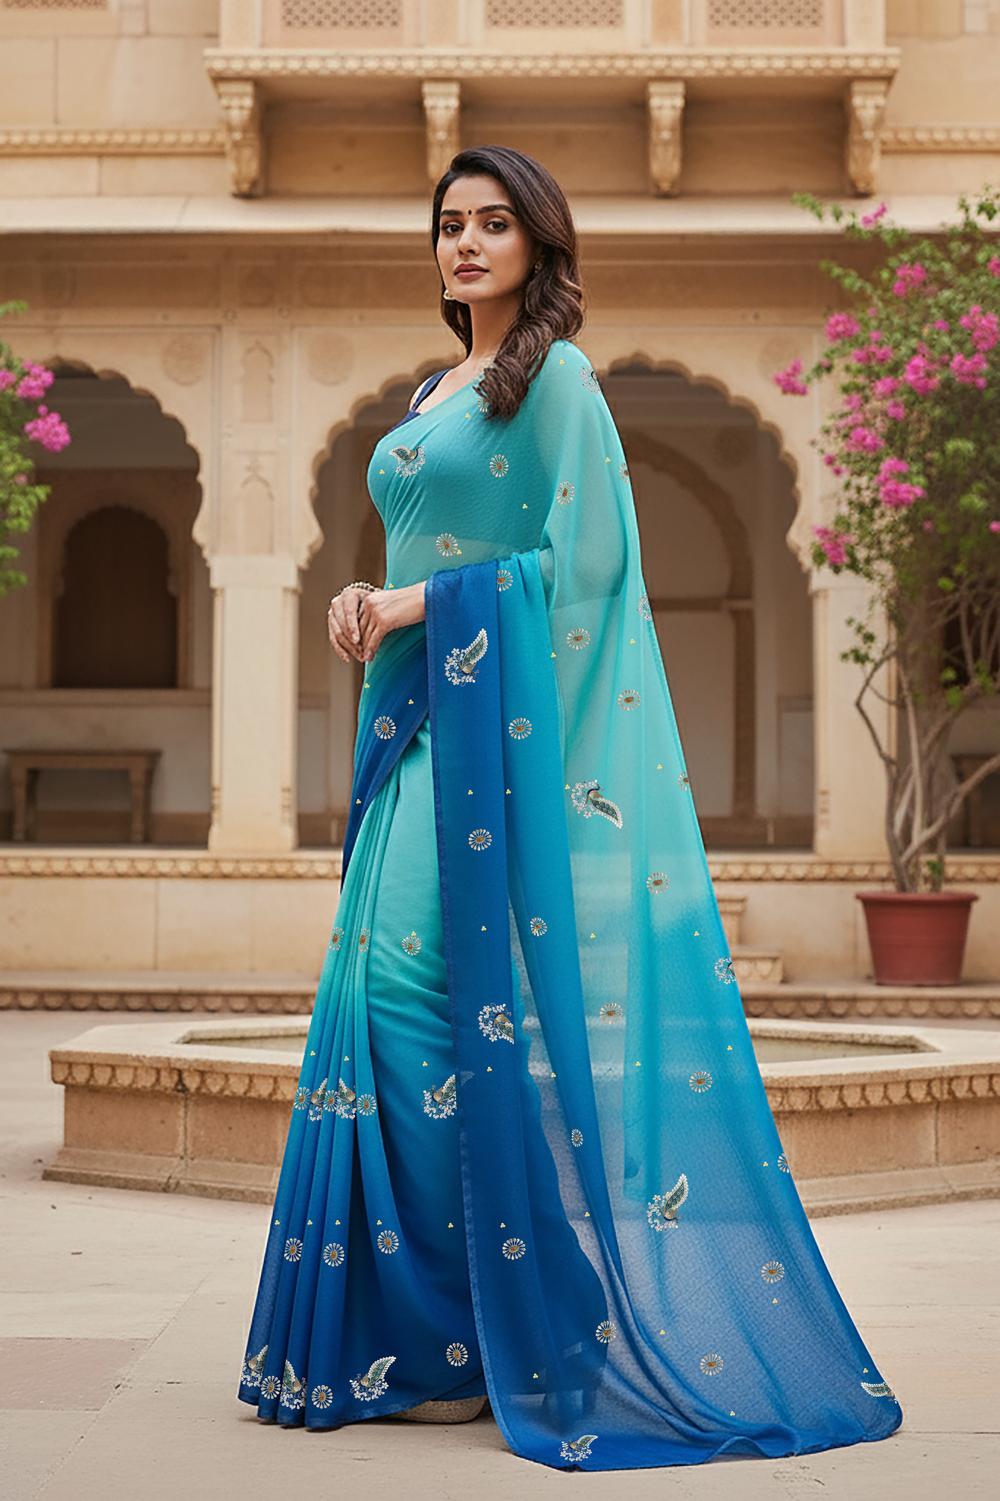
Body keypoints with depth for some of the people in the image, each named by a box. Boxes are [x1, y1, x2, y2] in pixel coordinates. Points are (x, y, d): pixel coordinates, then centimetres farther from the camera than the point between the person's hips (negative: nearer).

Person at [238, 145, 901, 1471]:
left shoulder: (555, 378, -5)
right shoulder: (439, 392, 21)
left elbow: (583, 561, -13)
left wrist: (425, 604, -13)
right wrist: (369, 602, 5)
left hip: (503, 721, -8)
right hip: (422, 721, 8)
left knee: (421, 978, -13)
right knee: (385, 989, 3)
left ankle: (473, 1332, -5)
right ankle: (409, 1321, 10)